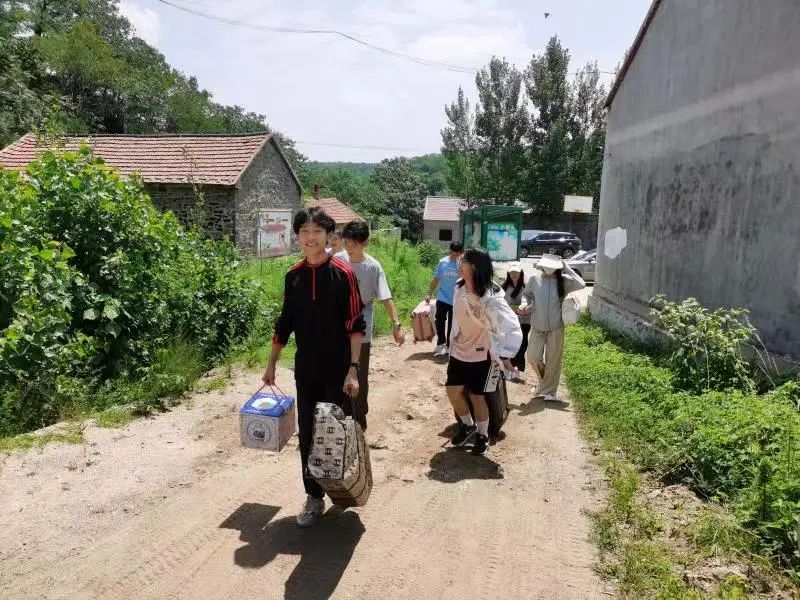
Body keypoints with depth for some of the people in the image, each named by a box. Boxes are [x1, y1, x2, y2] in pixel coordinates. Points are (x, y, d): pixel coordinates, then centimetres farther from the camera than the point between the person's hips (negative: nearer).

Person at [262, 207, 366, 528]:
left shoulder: (342, 272, -9)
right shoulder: (294, 276, 5)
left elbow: (356, 325, -11)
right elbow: (285, 323, 13)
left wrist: (353, 368, -16)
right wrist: (272, 363, 13)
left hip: (337, 370, -4)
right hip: (305, 370, 4)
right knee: (307, 435, 8)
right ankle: (314, 497, 21)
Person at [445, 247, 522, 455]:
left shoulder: (491, 298, -28)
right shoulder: (459, 288, -8)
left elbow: (512, 328, -31)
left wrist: (505, 355, -39)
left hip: (482, 354, -5)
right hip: (459, 350, 5)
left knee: (476, 396, 4)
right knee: (453, 391, 4)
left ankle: (483, 436, 28)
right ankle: (468, 425, 32)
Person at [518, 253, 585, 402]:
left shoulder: (563, 280, -7)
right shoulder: (534, 278, -5)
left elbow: (581, 284, -23)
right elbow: (526, 294, 8)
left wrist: (566, 268, -17)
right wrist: (524, 305, -13)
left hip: (556, 326, -1)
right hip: (537, 326, 1)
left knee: (553, 360, 6)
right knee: (533, 357, 3)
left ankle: (549, 391, 22)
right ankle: (544, 381, 33)